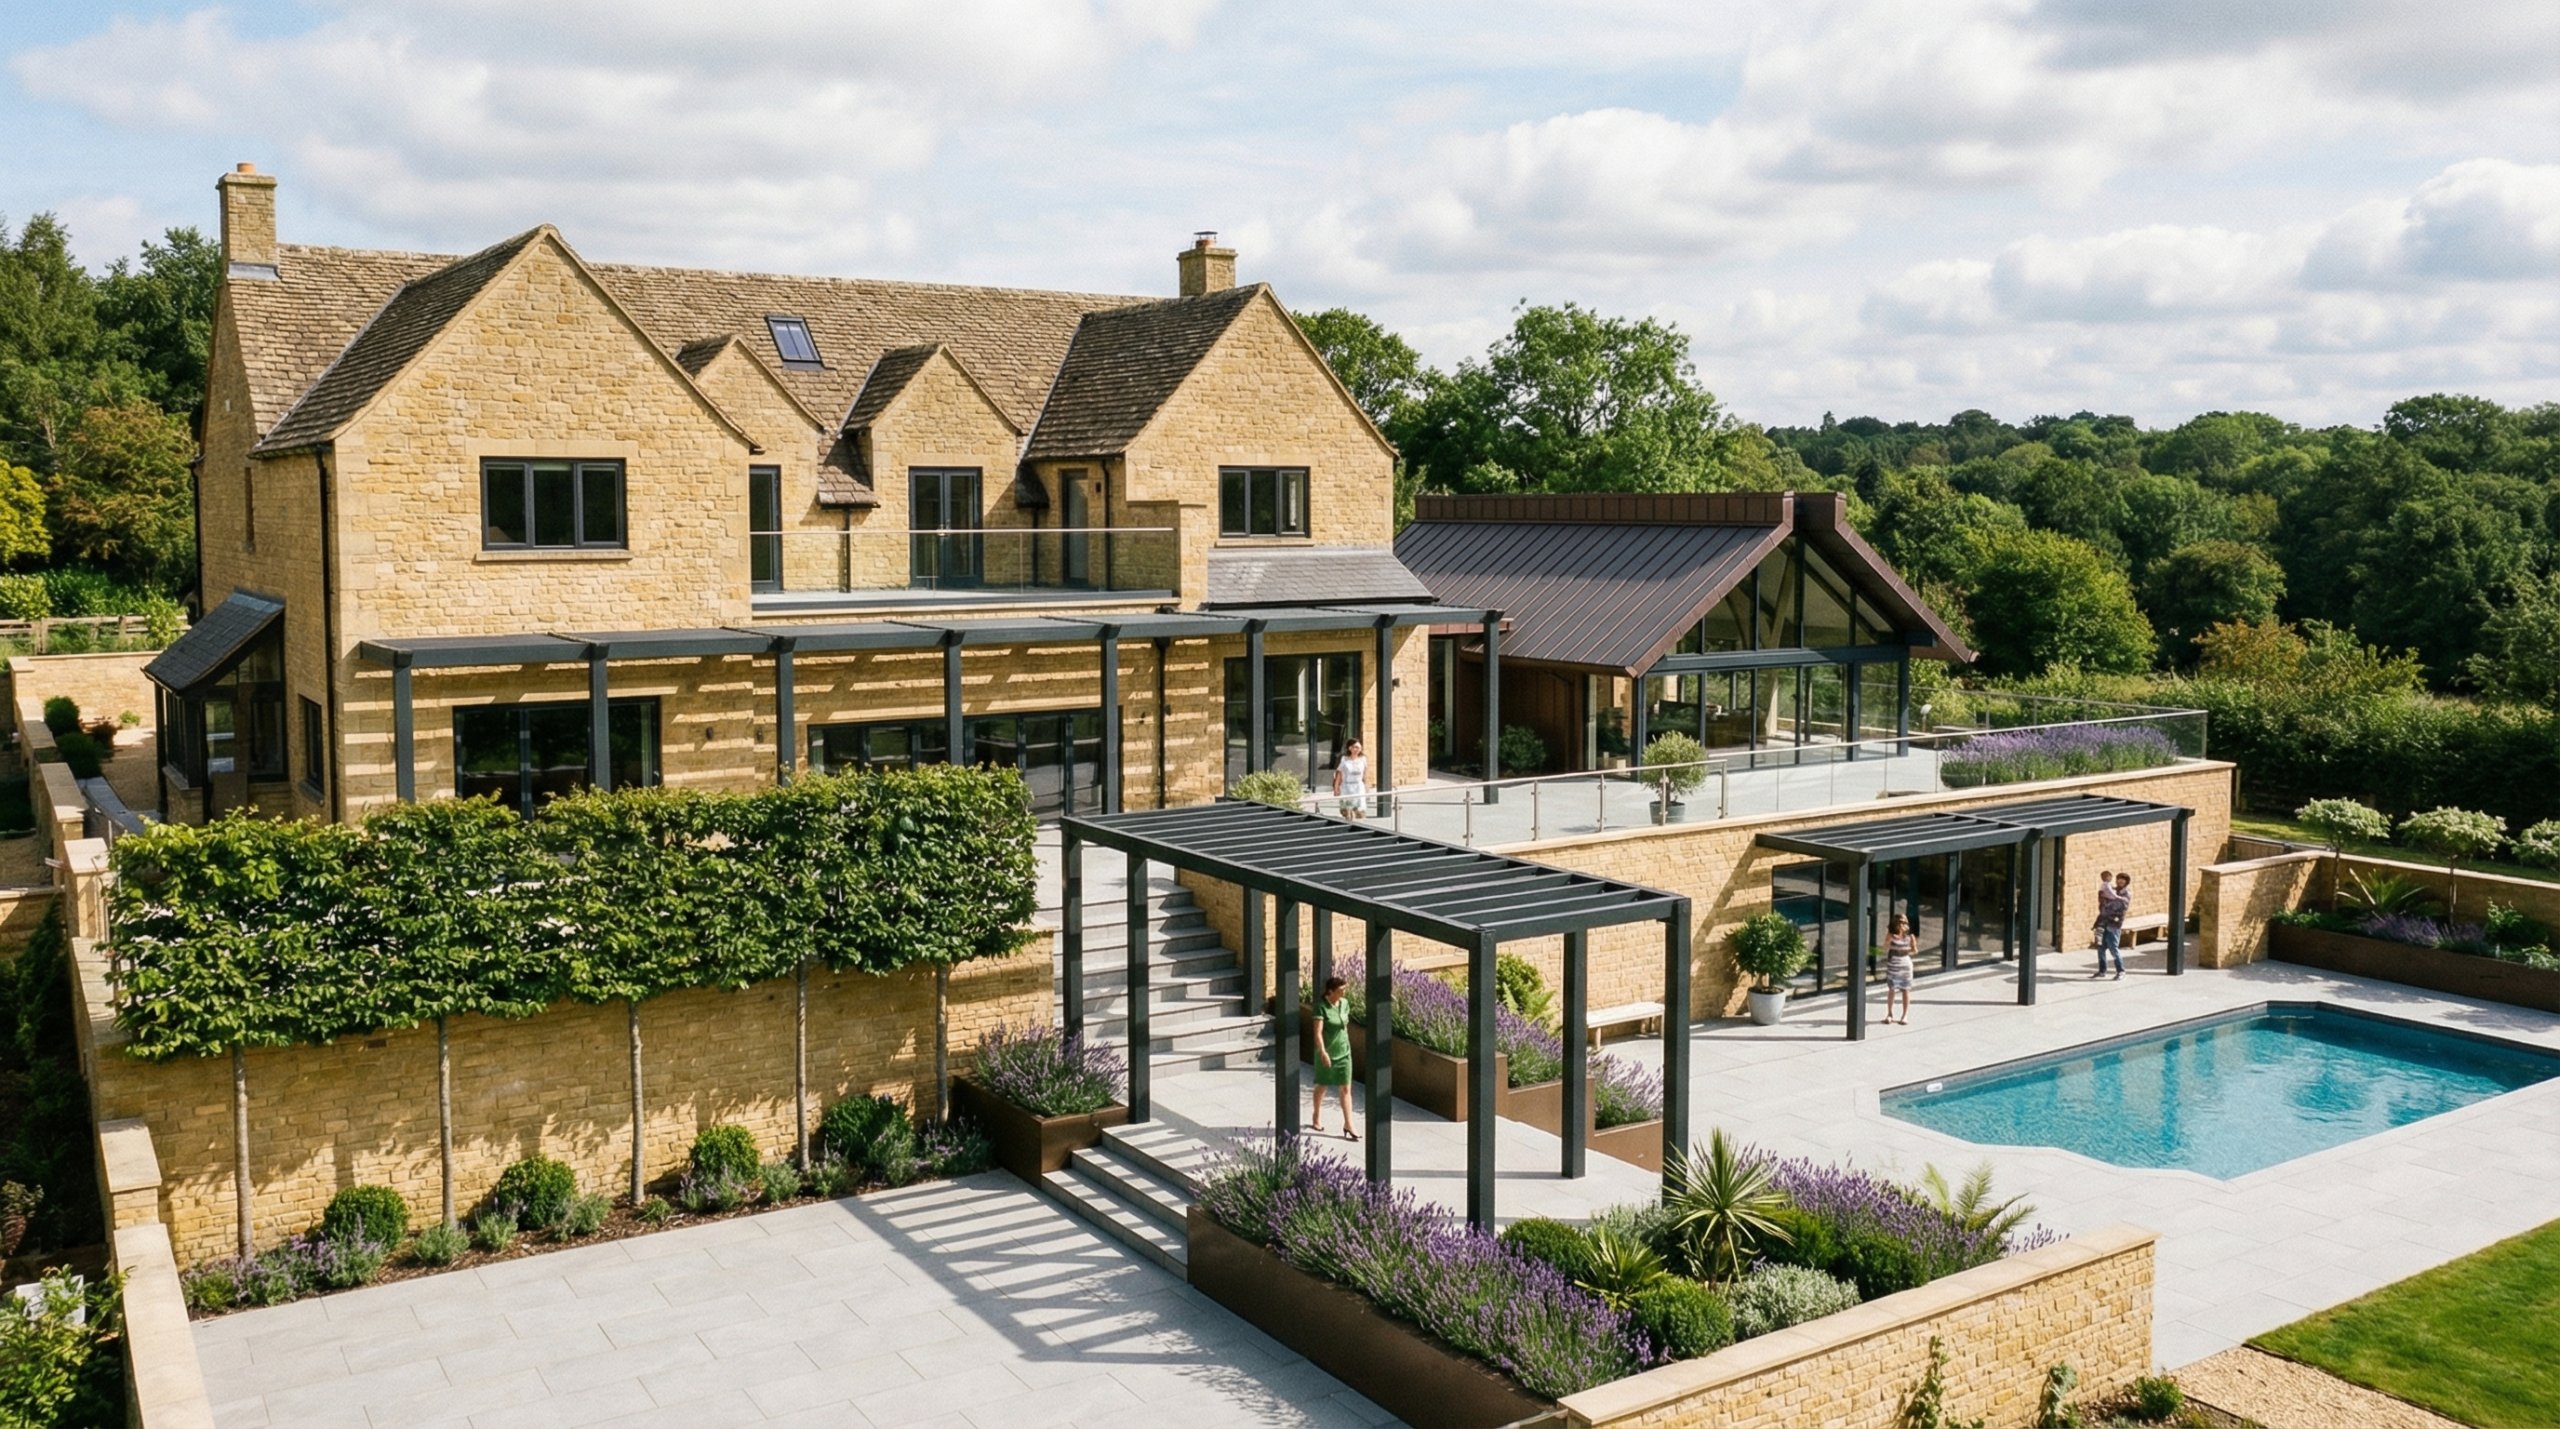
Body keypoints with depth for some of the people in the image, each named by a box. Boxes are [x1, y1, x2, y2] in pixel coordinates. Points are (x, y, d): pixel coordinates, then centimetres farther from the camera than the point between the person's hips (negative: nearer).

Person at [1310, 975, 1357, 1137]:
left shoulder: (1344, 1004, 1)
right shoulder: (1321, 1006, -17)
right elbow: (1318, 1032, -23)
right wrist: (1322, 1052, -31)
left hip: (1343, 1052, 4)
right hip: (1326, 1053, -4)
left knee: (1345, 1089, 0)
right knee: (1322, 1086, 14)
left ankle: (1348, 1125, 1)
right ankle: (1317, 1117, 36)